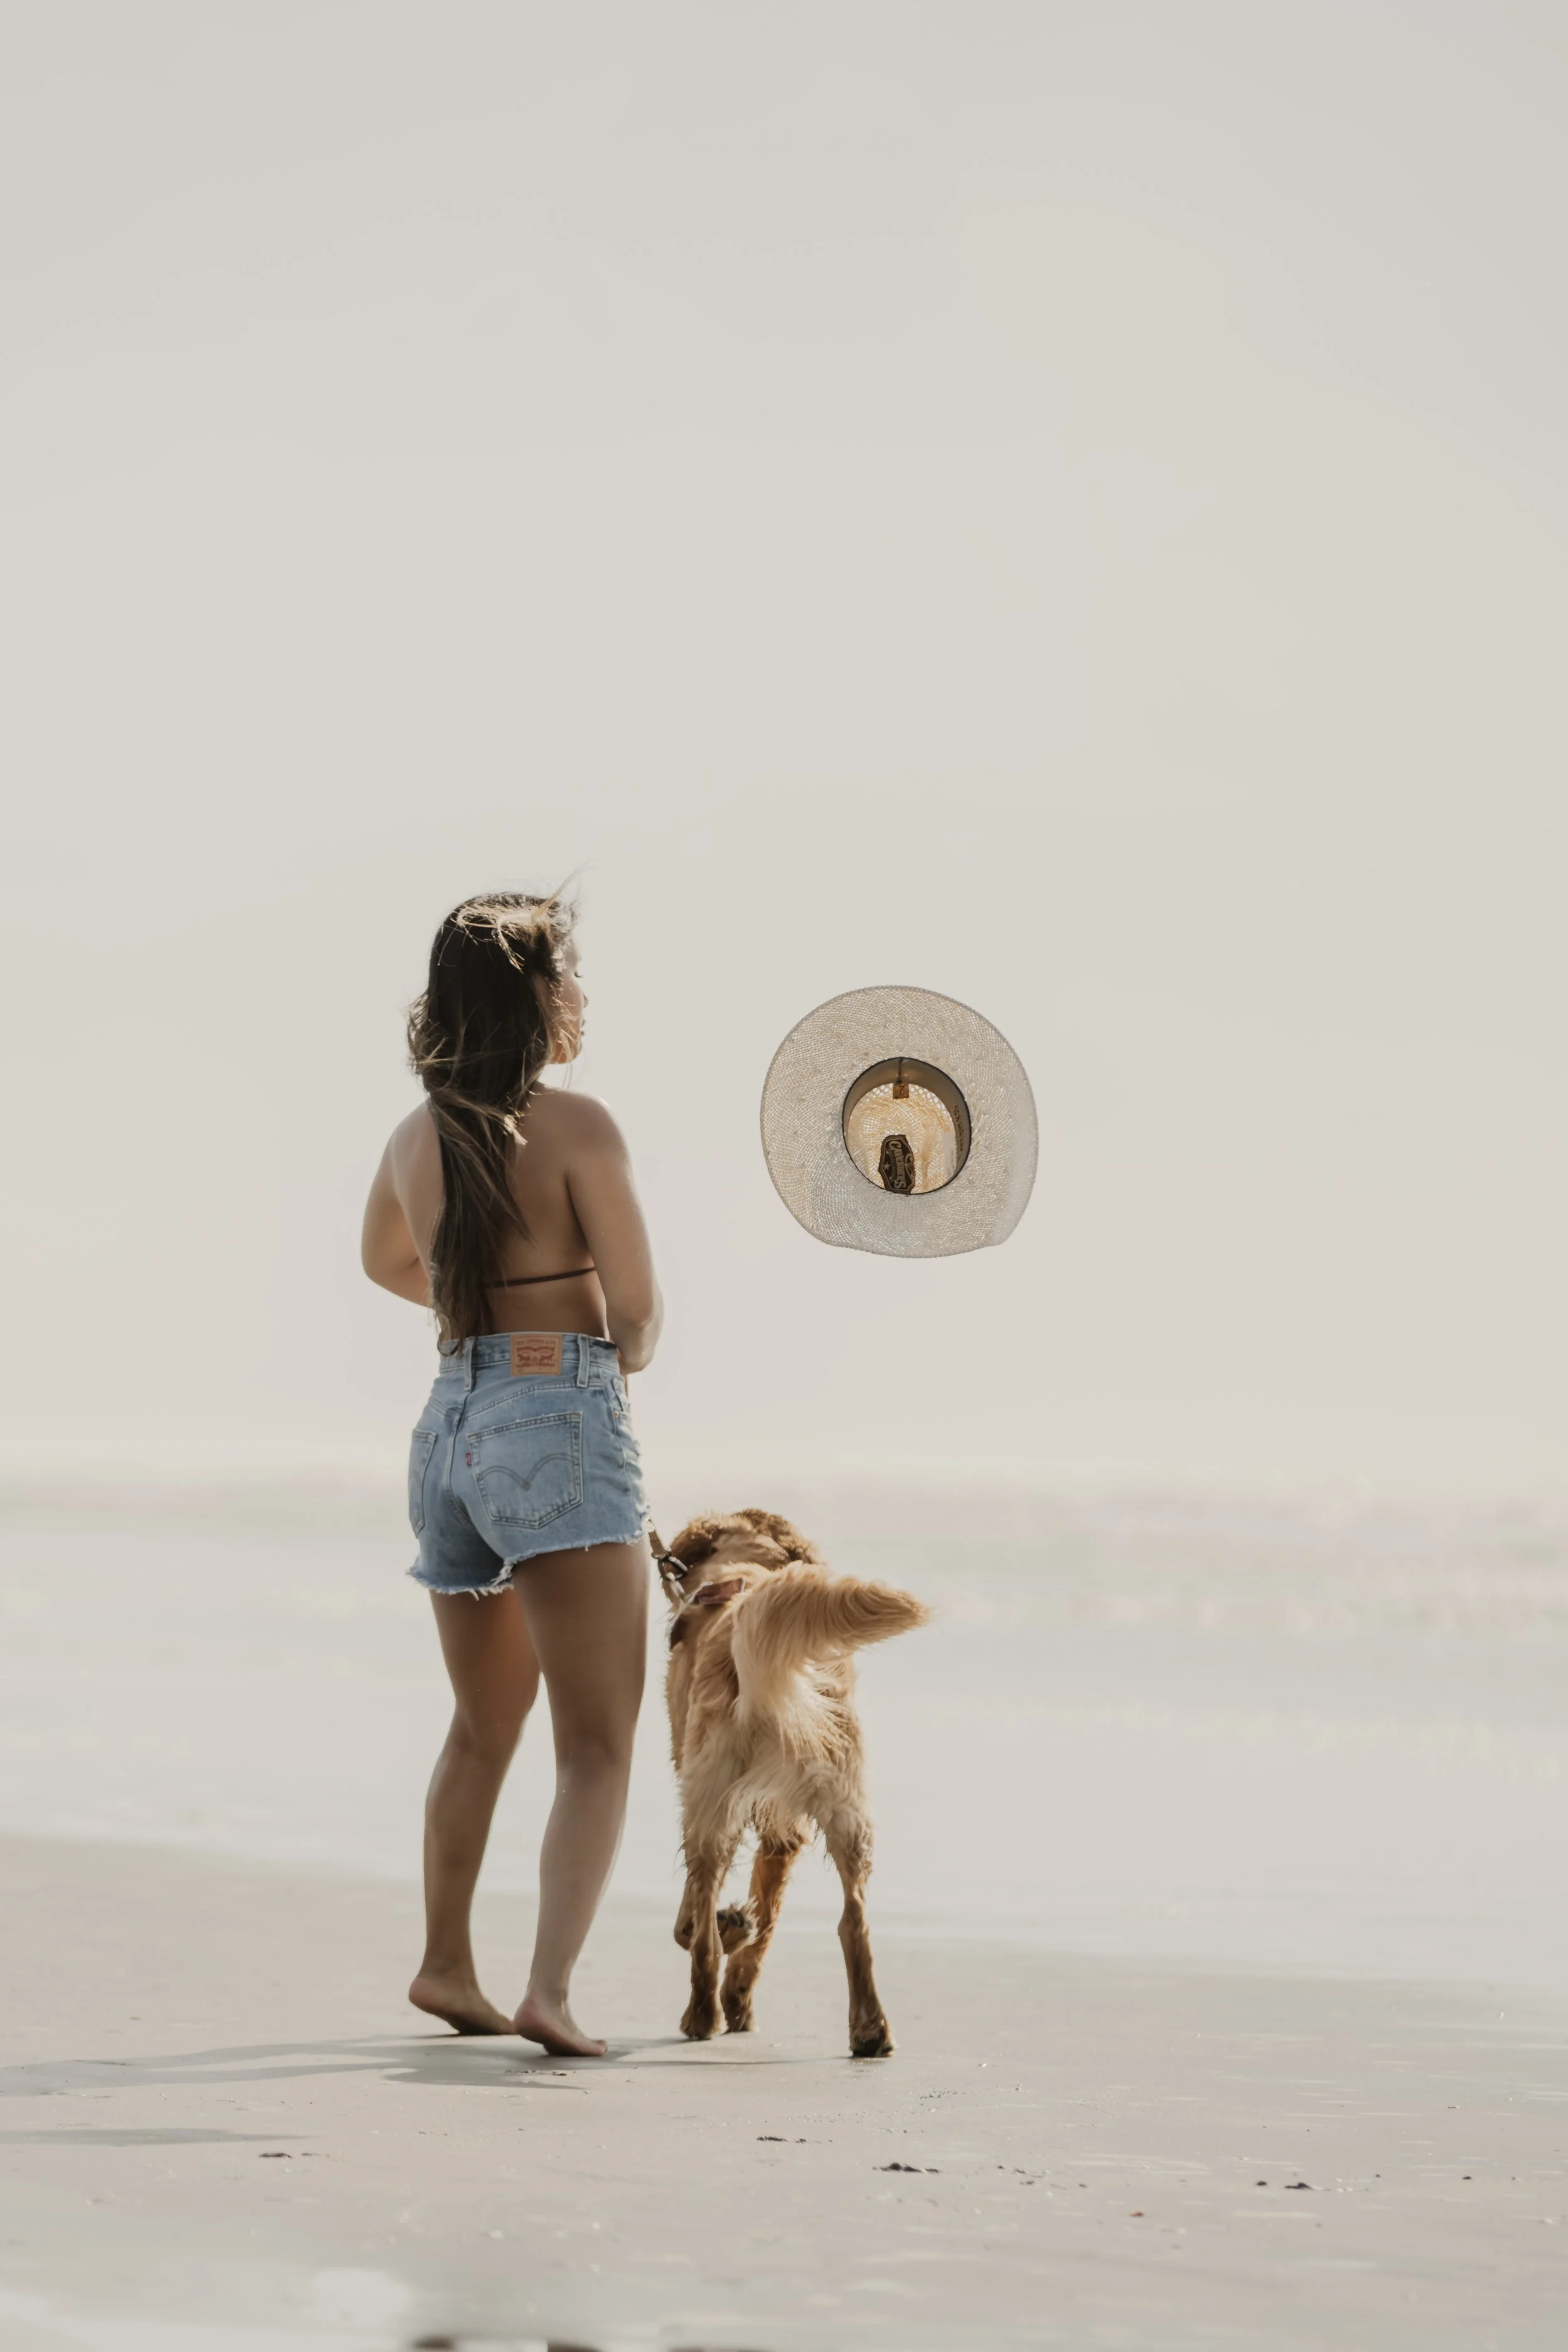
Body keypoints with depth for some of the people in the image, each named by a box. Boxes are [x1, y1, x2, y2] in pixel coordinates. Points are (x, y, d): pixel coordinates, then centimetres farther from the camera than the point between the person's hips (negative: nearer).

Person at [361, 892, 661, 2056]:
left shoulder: (416, 1138, 10)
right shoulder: (577, 1127, -10)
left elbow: (386, 1264, 30)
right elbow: (638, 1309, -10)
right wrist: (625, 1345, 13)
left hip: (452, 1427, 7)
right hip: (561, 1425, -7)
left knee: (485, 1727, 24)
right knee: (599, 1745, -7)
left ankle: (447, 1965, 34)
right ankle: (552, 1991, -22)